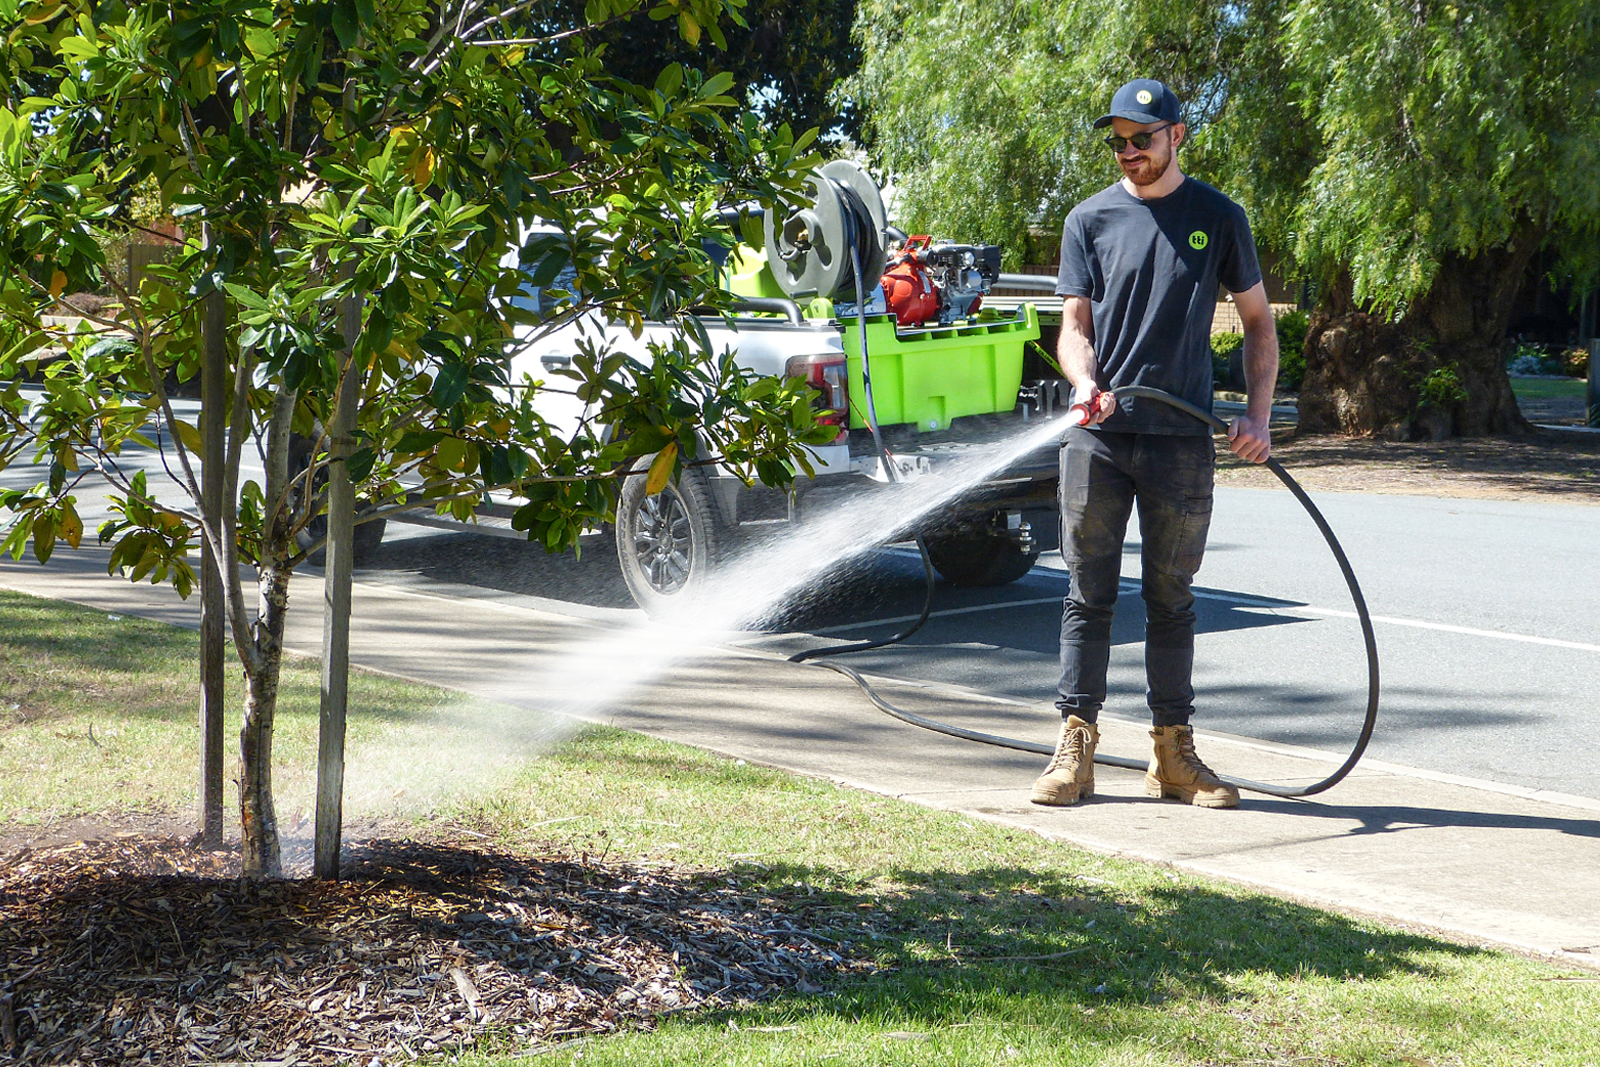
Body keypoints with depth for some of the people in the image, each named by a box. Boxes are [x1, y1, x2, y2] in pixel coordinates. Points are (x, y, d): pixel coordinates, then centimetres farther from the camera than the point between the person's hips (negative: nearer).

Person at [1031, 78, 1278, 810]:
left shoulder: (1218, 218, 7)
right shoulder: (1090, 220, 7)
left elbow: (1258, 322, 11)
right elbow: (1075, 323, 4)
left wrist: (1258, 414, -1)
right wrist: (1084, 381, -17)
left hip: (1182, 440, 0)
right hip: (1098, 439, 0)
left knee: (1171, 600, 7)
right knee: (1089, 596, 2)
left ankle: (1174, 753, 13)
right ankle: (1075, 748, 6)